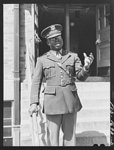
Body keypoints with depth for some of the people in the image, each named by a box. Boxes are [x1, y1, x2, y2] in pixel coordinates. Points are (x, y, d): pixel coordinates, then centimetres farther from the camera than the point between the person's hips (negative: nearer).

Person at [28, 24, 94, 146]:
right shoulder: (42, 60, 7)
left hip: (71, 102, 2)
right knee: (53, 136, 3)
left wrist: (86, 67, -16)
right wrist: (34, 103, -5)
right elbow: (36, 82, 5)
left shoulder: (73, 56, 11)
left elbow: (81, 77, 5)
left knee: (70, 135, 8)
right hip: (52, 102, -1)